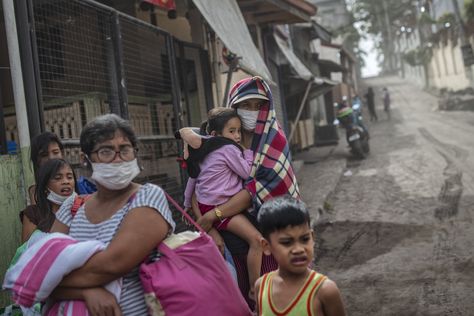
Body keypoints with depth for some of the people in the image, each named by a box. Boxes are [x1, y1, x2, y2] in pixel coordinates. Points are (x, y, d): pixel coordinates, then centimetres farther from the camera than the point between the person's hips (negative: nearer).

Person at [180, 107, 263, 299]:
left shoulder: (207, 152, 12)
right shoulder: (229, 149, -14)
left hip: (206, 204, 10)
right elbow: (246, 173, -8)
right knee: (256, 239, -17)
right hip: (220, 208, -10)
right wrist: (248, 152, 4)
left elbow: (194, 176, 18)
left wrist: (188, 203, 28)